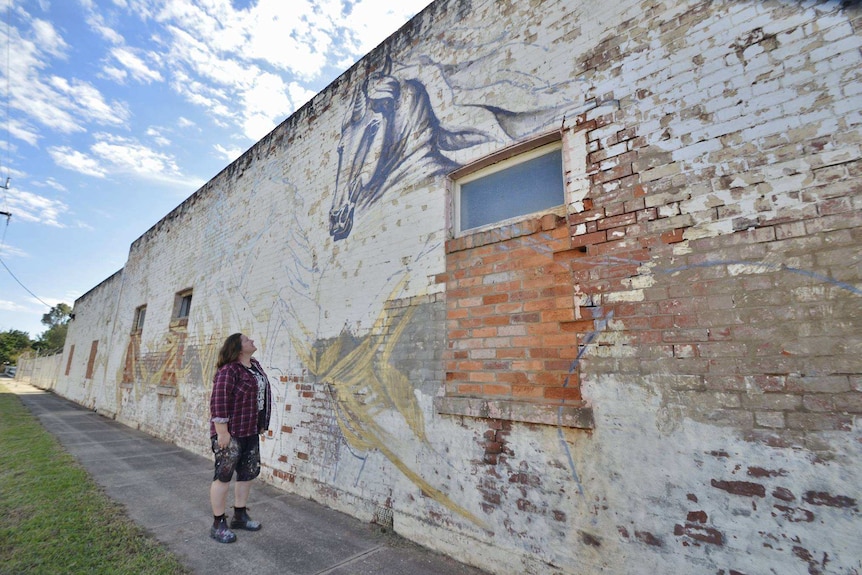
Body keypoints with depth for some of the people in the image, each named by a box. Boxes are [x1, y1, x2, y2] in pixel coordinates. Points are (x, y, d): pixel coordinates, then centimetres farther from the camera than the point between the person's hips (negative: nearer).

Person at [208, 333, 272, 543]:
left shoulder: (255, 366, 9)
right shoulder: (228, 370, -18)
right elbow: (218, 401, -23)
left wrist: (261, 424, 19)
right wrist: (222, 431, -23)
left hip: (250, 431, 9)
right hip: (231, 433, -9)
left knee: (248, 473, 15)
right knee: (224, 476, 4)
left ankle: (239, 516, 31)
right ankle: (218, 524, 18)